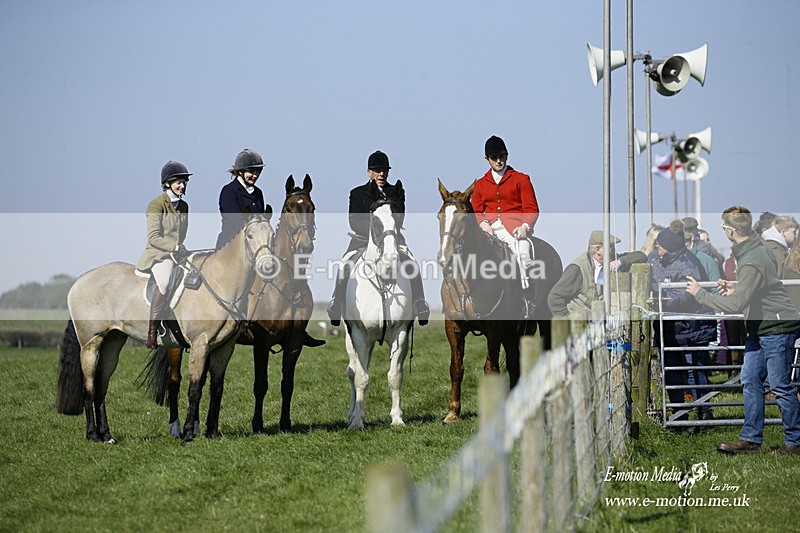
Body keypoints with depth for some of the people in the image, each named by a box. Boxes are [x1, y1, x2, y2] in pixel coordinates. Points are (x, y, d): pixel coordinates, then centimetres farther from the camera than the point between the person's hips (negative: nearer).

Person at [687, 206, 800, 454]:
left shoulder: (751, 263, -24)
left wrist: (700, 293, -17)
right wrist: (735, 291, 9)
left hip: (777, 328, -10)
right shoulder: (757, 249, 10)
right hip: (761, 328, 10)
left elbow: (735, 306, -27)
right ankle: (751, 439, 12)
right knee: (751, 381, 9)